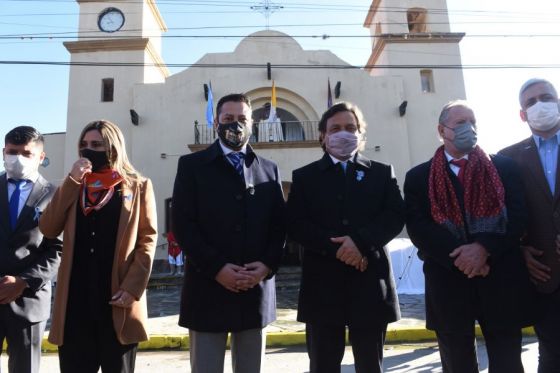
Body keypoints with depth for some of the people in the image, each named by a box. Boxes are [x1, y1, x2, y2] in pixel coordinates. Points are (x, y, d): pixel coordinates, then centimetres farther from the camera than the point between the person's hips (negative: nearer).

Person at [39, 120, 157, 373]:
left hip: (117, 301, -3)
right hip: (75, 301, 3)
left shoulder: (138, 186, 3)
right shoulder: (73, 186, 14)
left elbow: (147, 240, -2)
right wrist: (71, 181, -6)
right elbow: (48, 229, 0)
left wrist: (132, 287, -12)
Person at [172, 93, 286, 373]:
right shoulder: (192, 165, 3)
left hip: (257, 290, 3)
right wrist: (216, 268, -14)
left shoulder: (268, 170, 12)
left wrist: (267, 265, -9)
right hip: (208, 289, -2)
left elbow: (280, 225, 8)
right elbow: (182, 224, -5)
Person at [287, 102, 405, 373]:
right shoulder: (304, 176, 9)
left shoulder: (382, 173, 12)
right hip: (323, 284, 0)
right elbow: (295, 225, -2)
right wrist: (335, 248, -15)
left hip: (370, 282, 1)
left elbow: (396, 216, -1)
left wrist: (361, 241, -18)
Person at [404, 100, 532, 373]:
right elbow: (418, 227, -5)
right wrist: (460, 257, -16)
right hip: (448, 283, 0)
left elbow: (518, 215, -2)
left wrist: (485, 248, -17)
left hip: (501, 282, 1)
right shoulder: (419, 177, 6)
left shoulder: (503, 166, 9)